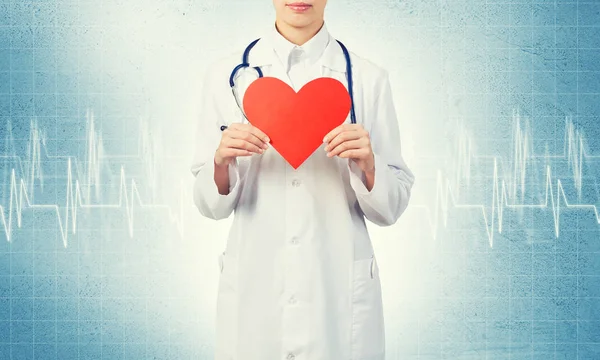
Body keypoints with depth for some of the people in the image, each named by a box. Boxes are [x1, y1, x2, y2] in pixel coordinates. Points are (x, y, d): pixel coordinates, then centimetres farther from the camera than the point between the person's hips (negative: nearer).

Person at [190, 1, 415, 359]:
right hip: (252, 292, 1)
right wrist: (221, 163, -16)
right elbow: (211, 205, 2)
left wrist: (368, 165, -19)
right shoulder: (226, 74, -1)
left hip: (341, 292, 0)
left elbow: (391, 208, -1)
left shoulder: (368, 78, -3)